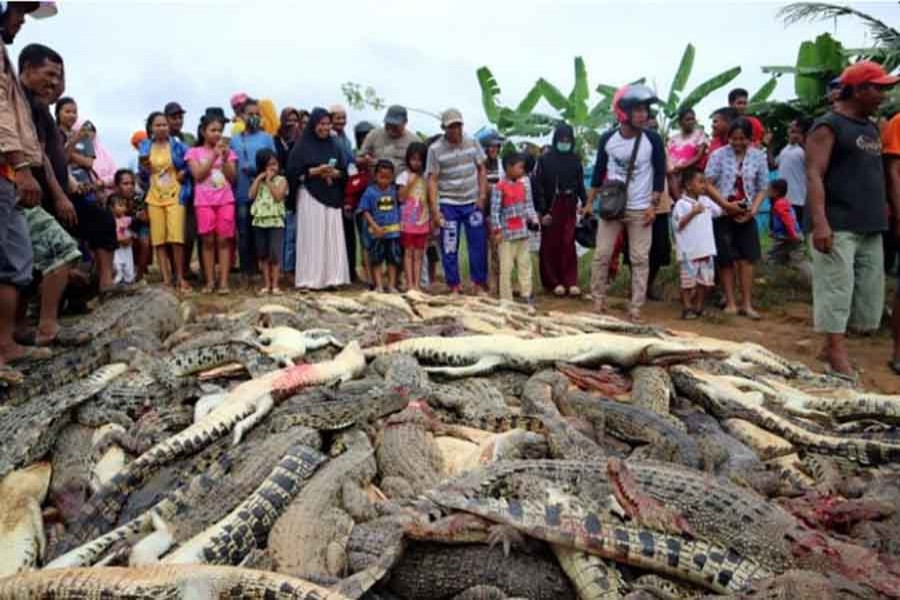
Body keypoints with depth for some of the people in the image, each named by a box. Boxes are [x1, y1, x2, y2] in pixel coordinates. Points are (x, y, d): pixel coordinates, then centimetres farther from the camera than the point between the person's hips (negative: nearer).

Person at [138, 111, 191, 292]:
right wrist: (144, 167, -6)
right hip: (154, 197, 3)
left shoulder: (177, 145, 2)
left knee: (176, 237, -12)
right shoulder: (145, 147, 9)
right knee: (158, 239, 0)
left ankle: (180, 277, -2)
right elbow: (143, 175, 14)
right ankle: (166, 278, 4)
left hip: (174, 196, -3)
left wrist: (184, 172, -9)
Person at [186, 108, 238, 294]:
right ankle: (210, 281, 6)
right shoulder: (194, 152, 5)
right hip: (204, 202, -1)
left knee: (224, 240, -1)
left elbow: (232, 178, 3)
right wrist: (214, 156, -11)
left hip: (225, 201, 1)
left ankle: (224, 281, -1)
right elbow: (198, 175, -7)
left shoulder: (228, 151, 10)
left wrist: (225, 158, -11)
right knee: (208, 241, 0)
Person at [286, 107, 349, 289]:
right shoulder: (302, 146, -1)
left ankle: (332, 277, 7)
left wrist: (335, 173, -7)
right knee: (313, 238, -5)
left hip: (332, 197, 4)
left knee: (333, 237, 1)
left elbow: (344, 171, 14)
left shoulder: (334, 145, 13)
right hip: (310, 197, -4)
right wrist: (315, 171, -15)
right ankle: (312, 279, 1)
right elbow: (293, 173, -6)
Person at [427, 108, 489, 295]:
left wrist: (482, 196, 0)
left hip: (473, 203, 2)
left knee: (478, 245, 3)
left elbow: (481, 170, 10)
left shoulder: (472, 143, 3)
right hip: (448, 204, -2)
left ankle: (479, 285, 16)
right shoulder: (435, 149, -4)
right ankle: (454, 287, 15)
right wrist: (435, 210, -12)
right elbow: (432, 180, -6)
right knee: (449, 248, 3)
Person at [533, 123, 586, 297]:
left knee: (568, 244, -1)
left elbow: (580, 184, 12)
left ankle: (571, 282, 1)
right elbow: (537, 186, -6)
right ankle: (553, 282, 11)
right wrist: (542, 210, -12)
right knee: (551, 245, 3)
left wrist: (585, 203, 2)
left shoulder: (575, 159, 8)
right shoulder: (545, 159, -3)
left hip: (569, 208, 2)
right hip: (550, 208, -2)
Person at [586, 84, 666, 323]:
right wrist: (590, 202, 8)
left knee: (640, 259, 0)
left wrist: (653, 204, -9)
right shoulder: (607, 139, -3)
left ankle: (636, 308, 6)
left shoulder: (653, 140, -7)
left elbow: (660, 173, -2)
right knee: (601, 255, 2)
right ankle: (598, 301, 15)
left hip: (640, 209, -1)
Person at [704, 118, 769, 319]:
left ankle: (747, 304, 5)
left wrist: (754, 209, -11)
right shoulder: (718, 155, -7)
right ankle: (731, 302, 10)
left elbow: (762, 188, 3)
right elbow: (708, 184, -8)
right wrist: (726, 204, -16)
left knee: (746, 258, 0)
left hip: (746, 215, 2)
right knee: (725, 259, 2)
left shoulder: (759, 156, -1)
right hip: (722, 214, -1)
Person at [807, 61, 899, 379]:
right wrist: (819, 222, -26)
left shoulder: (872, 128, 19)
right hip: (838, 228, -8)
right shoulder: (828, 127, -5)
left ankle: (832, 346, 20)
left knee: (867, 294, 9)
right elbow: (814, 176, -15)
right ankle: (838, 354, -2)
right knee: (836, 291, -7)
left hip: (871, 228, 8)